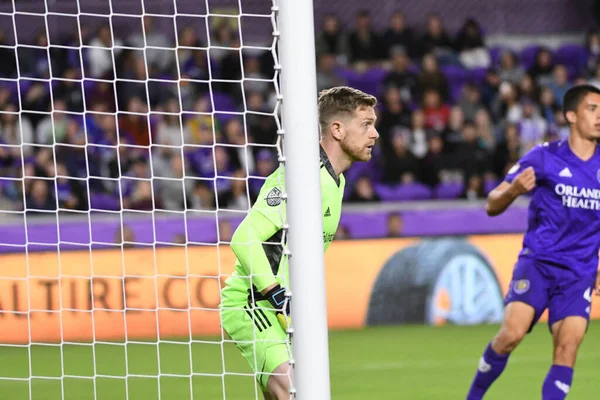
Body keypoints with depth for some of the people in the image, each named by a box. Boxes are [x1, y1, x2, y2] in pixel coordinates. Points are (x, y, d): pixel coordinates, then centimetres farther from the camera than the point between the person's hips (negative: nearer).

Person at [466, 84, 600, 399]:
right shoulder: (543, 157, -3)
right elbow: (492, 206, -2)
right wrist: (514, 189, -24)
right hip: (537, 263, -3)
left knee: (567, 347, -13)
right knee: (513, 332, -20)